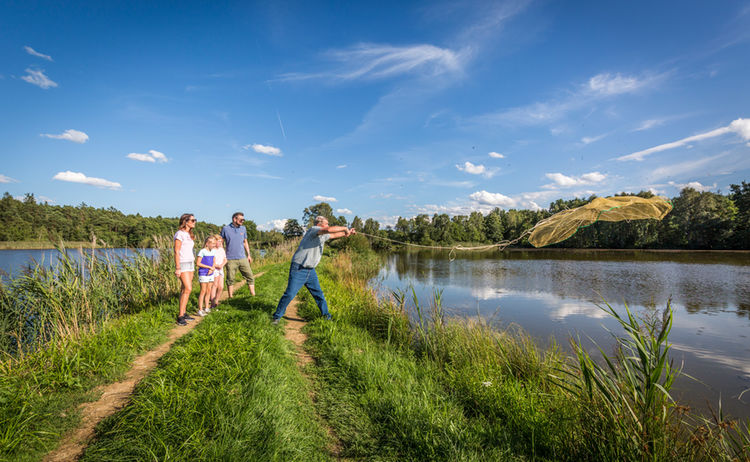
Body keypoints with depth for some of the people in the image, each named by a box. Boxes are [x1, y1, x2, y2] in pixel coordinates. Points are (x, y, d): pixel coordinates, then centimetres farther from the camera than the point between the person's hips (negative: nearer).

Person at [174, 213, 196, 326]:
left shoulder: (189, 235, 15)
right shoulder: (180, 234, -11)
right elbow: (176, 251, -14)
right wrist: (178, 268, -18)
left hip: (190, 263, 8)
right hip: (183, 263, -8)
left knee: (185, 289, 10)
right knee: (188, 289, -14)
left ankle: (184, 313, 15)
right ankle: (180, 316, -10)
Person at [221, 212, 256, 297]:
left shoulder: (243, 229, 10)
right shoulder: (225, 229, -1)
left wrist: (249, 255, 15)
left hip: (243, 258, 3)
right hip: (230, 259, -3)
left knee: (250, 276, 0)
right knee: (230, 279, 3)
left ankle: (253, 294, 6)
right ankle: (230, 298, 13)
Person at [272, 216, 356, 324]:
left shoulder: (322, 236, 14)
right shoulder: (313, 230, -14)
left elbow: (333, 235, 32)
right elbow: (329, 230, -30)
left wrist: (347, 233, 25)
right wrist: (344, 228, -18)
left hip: (310, 270, 9)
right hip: (298, 269, -9)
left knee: (319, 294, 10)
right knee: (289, 294, -6)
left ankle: (326, 316, 21)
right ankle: (277, 316, 9)